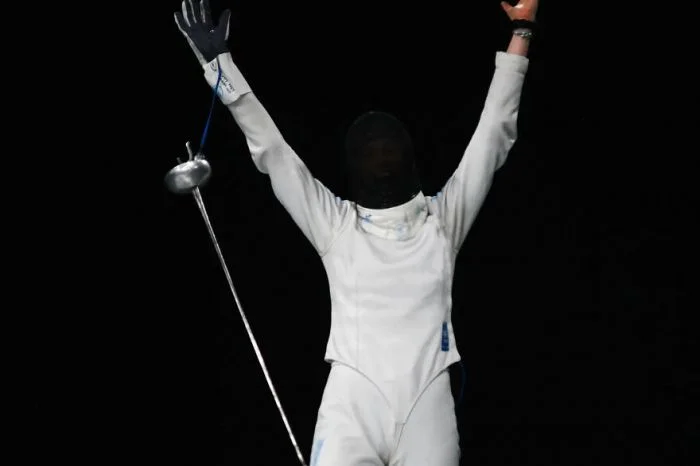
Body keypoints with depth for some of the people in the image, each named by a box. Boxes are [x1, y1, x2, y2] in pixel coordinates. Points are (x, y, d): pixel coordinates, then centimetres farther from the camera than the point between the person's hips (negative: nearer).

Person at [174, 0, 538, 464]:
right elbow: (269, 146, 15)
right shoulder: (335, 223, 15)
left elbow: (494, 133, 15)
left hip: (428, 407, 1)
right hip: (351, 405, -1)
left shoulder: (442, 217, 17)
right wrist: (217, 59, 14)